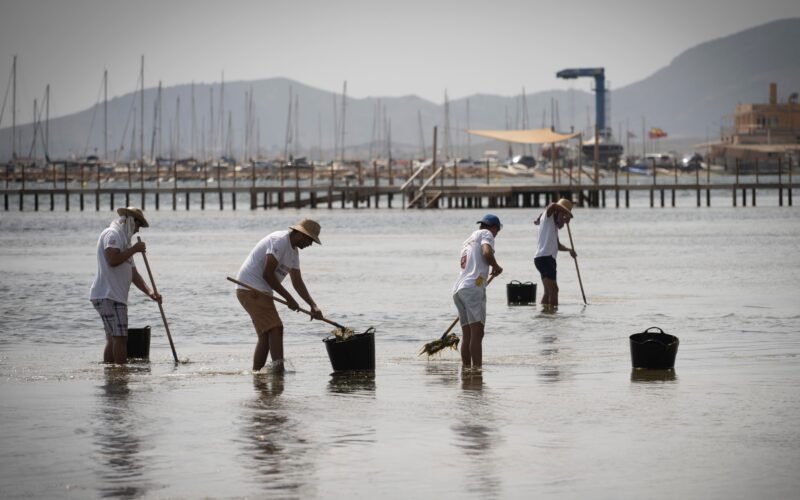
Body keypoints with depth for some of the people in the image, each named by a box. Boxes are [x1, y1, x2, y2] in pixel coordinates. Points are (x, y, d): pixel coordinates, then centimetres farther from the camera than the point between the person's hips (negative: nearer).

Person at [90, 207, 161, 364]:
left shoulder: (125, 240, 25)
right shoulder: (112, 234, -6)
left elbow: (133, 273, 22)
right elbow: (112, 260, -23)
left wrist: (149, 292, 10)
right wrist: (134, 249, -12)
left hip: (116, 297, 10)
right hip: (107, 296, -10)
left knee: (113, 339, 8)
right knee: (120, 338, -14)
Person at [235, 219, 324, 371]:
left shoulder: (293, 251, 16)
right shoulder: (279, 241, -16)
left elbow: (297, 282, 16)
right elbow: (267, 274, -21)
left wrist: (313, 306, 4)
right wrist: (288, 298, -15)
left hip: (261, 292, 11)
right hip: (251, 289, -11)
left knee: (266, 334, 12)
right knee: (275, 328, -16)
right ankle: (279, 368, -22)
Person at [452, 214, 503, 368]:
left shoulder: (468, 241, 31)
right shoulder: (485, 234, 6)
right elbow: (487, 252, -12)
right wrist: (496, 267, 4)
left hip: (457, 289, 8)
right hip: (473, 287, -8)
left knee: (467, 335, 8)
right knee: (477, 333, -15)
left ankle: (466, 368, 6)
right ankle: (477, 368, -24)